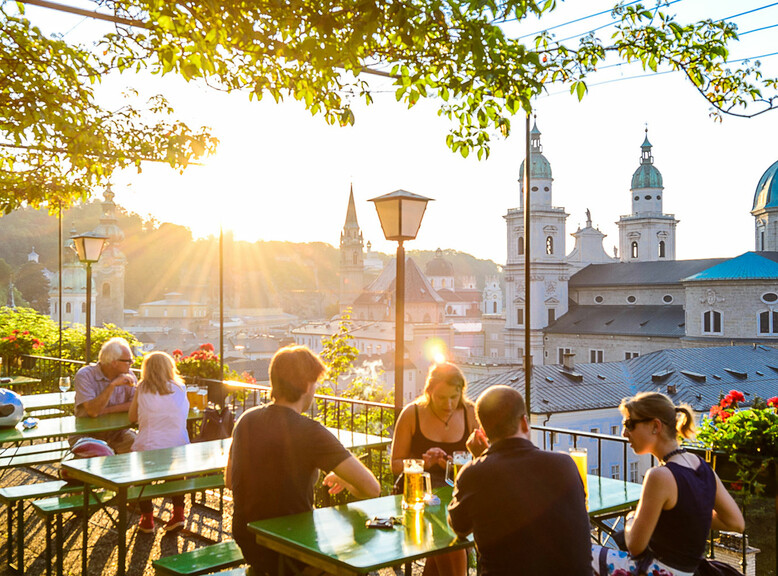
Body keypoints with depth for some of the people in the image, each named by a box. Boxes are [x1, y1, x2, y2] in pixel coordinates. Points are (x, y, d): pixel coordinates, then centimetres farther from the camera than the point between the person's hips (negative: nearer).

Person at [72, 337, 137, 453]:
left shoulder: (127, 375, 0)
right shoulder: (84, 375, -13)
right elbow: (93, 411, -23)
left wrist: (106, 410, -16)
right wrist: (113, 385, -28)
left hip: (118, 433, 4)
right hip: (88, 434, -4)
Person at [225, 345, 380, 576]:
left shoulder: (246, 420, -4)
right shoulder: (310, 433, -24)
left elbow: (229, 481, 11)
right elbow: (371, 488, -25)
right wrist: (341, 478, -4)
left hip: (247, 544, 7)